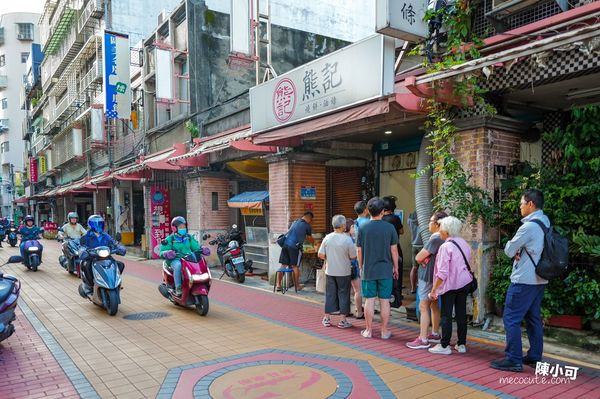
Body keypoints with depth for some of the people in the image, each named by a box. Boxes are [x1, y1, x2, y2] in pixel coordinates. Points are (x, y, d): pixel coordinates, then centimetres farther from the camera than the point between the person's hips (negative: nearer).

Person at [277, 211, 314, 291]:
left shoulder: (295, 222, 22)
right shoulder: (307, 226, 4)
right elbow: (310, 238, 18)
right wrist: (314, 242, 39)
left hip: (285, 244, 6)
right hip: (294, 246, -6)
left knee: (283, 265, 8)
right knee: (295, 266, 4)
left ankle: (278, 285, 9)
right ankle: (297, 286, 14)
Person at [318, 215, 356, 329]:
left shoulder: (327, 238, -6)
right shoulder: (347, 239, -15)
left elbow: (320, 255, -3)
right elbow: (353, 257, -10)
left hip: (330, 271, 3)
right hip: (344, 272, -3)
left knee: (329, 294, 13)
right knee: (343, 295, 8)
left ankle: (327, 318, 20)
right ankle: (343, 320, 13)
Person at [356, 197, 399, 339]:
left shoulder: (363, 228, -4)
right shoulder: (390, 228, -6)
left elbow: (359, 250, 0)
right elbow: (394, 250, -2)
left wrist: (361, 267, 13)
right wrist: (395, 268, 9)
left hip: (368, 270, 1)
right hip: (385, 270, 0)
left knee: (369, 300, 7)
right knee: (384, 301, 7)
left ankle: (369, 330, 15)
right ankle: (385, 331, 15)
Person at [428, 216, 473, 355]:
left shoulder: (446, 246, -18)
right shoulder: (464, 243, 5)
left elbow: (442, 273, -20)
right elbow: (466, 263, 11)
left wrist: (434, 290, -14)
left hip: (450, 285, -7)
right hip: (464, 282, 7)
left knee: (446, 315, 3)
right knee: (461, 314, 13)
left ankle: (444, 346, 9)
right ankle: (461, 344, 21)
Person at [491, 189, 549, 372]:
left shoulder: (529, 226, -19)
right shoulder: (546, 223, 9)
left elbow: (508, 250, -13)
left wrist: (514, 250, 8)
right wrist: (519, 252, -3)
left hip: (524, 280, -9)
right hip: (539, 280, 9)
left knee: (511, 318, -4)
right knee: (533, 318, 15)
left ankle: (513, 360, -1)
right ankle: (534, 357, 23)